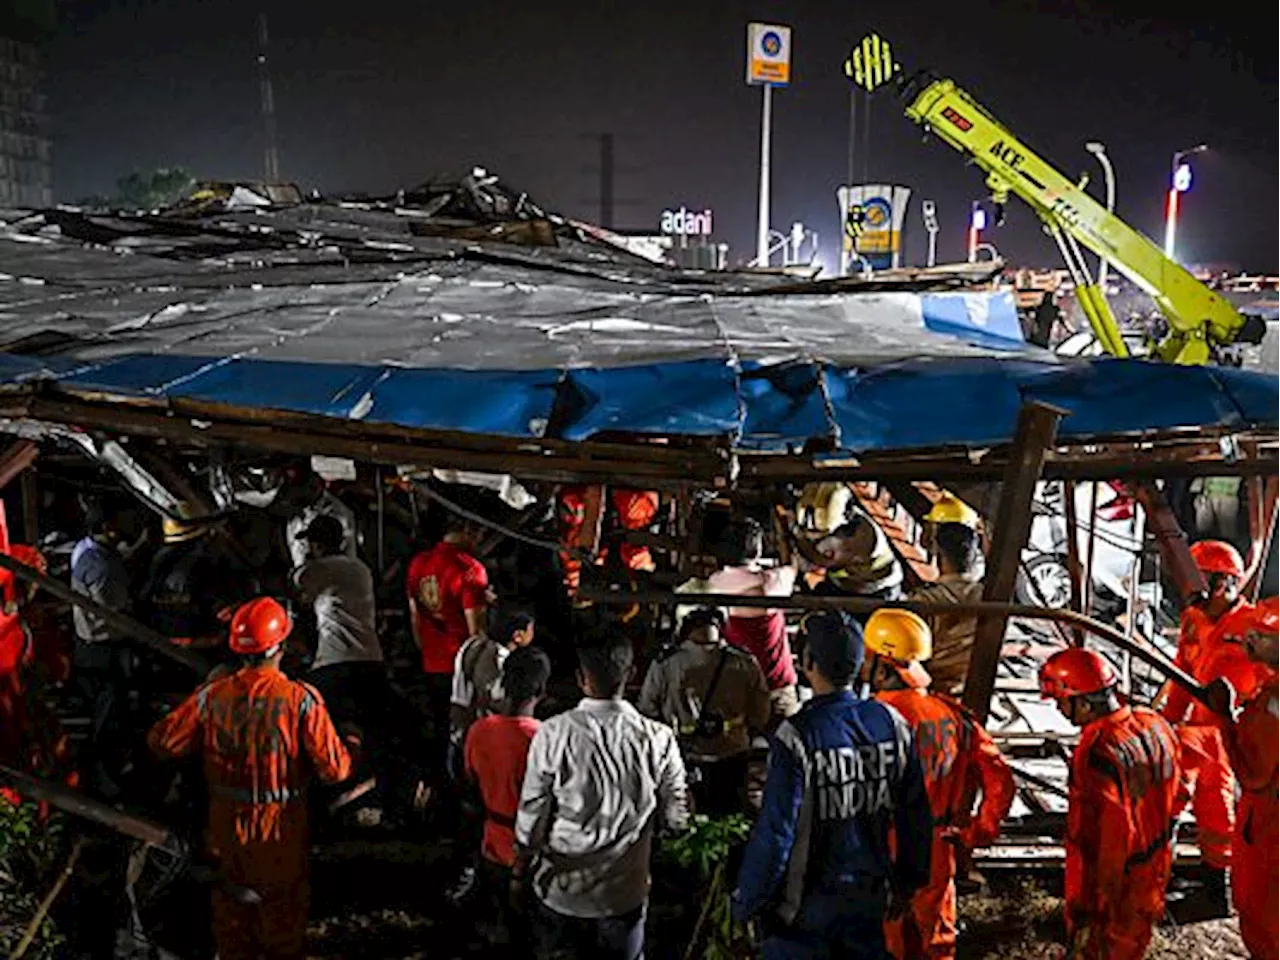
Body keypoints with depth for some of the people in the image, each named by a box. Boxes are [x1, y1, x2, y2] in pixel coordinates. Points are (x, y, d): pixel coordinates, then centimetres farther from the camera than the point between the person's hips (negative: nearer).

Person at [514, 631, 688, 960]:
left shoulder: (552, 734, -21)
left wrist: (519, 869, 6)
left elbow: (532, 815, -11)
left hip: (560, 888, 0)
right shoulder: (658, 739, -19)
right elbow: (674, 817, -6)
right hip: (624, 893, 1)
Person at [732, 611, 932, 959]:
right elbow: (915, 815, 2)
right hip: (872, 894, 5)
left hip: (808, 903, -4)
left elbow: (775, 831, -20)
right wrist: (907, 883, 16)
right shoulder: (893, 724, -8)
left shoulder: (797, 736, -23)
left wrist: (745, 903, -7)